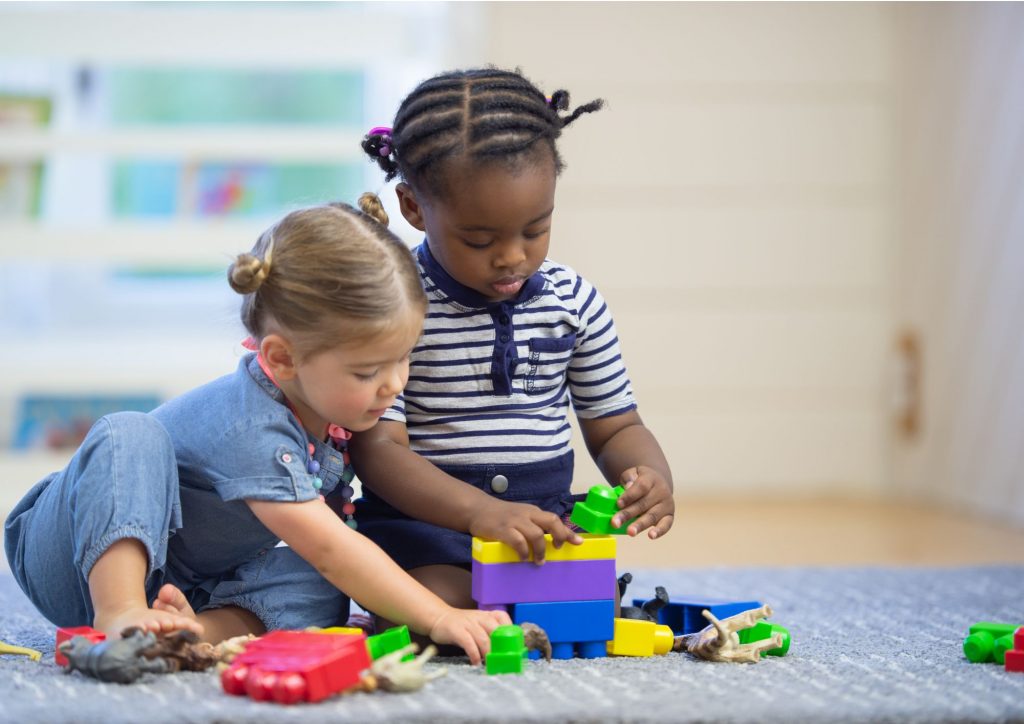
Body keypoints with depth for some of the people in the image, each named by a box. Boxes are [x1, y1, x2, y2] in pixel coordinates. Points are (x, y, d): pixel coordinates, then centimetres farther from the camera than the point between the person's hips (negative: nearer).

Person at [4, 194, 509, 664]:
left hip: (193, 583, 6)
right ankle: (118, 616, -44)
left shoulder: (327, 400, -7)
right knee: (130, 435, -35)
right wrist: (439, 619, -38)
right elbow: (329, 549, -36)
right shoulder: (249, 428, -32)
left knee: (317, 588, -21)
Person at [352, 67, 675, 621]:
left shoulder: (574, 301, 5)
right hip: (421, 520, -5)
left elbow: (614, 427, 13)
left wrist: (652, 476, -12)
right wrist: (478, 510, -33)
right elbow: (377, 446, -16)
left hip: (546, 516, 5)